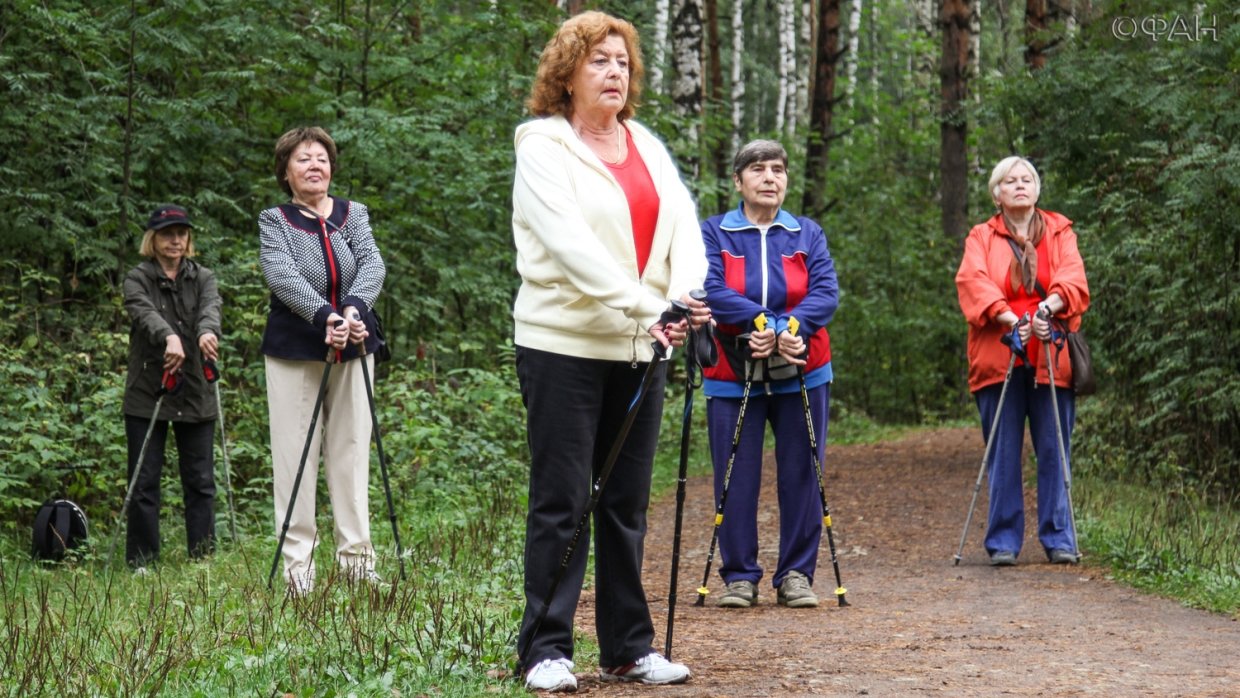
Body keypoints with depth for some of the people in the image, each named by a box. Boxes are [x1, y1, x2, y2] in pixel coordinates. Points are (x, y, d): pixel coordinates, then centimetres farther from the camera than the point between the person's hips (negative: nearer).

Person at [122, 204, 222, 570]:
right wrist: (169, 337, -39)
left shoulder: (203, 278, 11)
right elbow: (145, 312, -18)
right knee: (144, 481, -1)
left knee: (200, 481, 2)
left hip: (195, 394, 2)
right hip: (146, 393, -2)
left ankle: (203, 559, 8)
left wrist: (207, 331, -36)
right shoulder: (138, 279, 4)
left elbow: (211, 307, -11)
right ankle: (141, 562, 6)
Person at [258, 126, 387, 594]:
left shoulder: (354, 215, 9)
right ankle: (297, 561, -1)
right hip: (294, 349, -2)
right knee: (295, 453, -3)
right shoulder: (274, 221, 2)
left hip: (352, 346, 3)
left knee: (351, 450, 2)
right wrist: (324, 315, -31)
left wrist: (353, 308, -28)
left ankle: (356, 555, 5)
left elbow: (373, 265, -7)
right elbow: (282, 276, -15)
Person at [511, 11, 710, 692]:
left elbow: (681, 222, 3)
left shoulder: (648, 146, 14)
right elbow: (570, 241, -17)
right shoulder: (543, 146, -4)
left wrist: (690, 292, -18)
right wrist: (642, 308, -26)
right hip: (563, 346, -6)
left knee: (627, 502, 10)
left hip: (639, 349, 6)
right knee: (561, 501, -4)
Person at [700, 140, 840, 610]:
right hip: (732, 375, -2)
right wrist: (762, 322, -23)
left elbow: (826, 293, -5)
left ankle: (797, 575, 11)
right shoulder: (713, 233, 3)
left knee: (801, 475, 2)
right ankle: (739, 576, 8)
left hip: (801, 373, 2)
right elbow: (710, 291, -12)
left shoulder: (808, 235, 9)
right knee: (736, 478, -2)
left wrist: (787, 328, -22)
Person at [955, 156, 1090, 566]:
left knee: (1054, 451, 0)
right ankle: (1003, 541, 5)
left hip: (1051, 358, 1)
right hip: (999, 359, -1)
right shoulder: (982, 238, 11)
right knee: (1003, 453, 0)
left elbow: (1073, 278, -3)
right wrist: (1007, 316, -24)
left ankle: (1059, 539, 5)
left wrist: (1050, 305, -24)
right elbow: (972, 281, -7)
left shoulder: (1060, 232, 13)